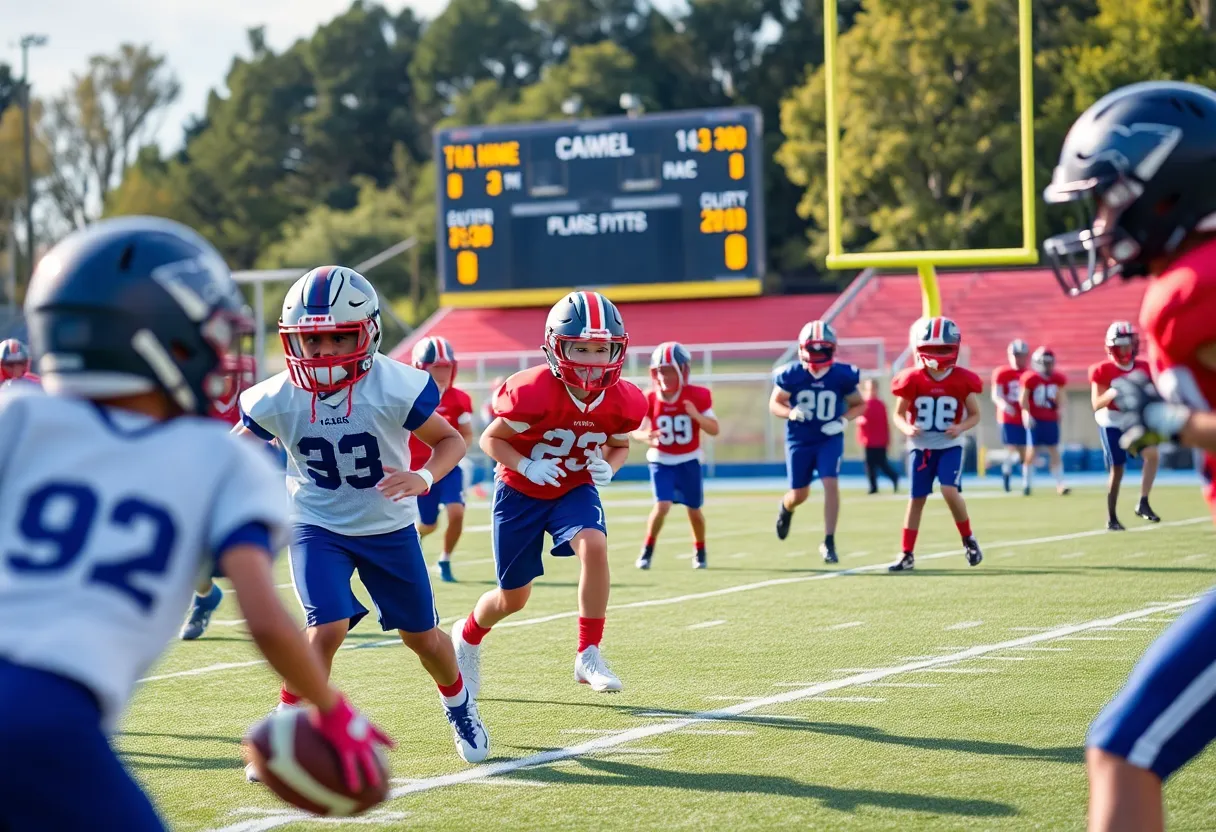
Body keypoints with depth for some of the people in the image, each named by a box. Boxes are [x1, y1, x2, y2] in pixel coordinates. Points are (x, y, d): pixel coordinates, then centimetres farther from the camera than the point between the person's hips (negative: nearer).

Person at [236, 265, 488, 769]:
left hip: (389, 526, 1)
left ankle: (459, 707, 45)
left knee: (421, 635, 13)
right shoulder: (278, 400, -20)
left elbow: (450, 440, -13)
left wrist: (423, 478, -32)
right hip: (317, 526, -1)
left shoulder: (393, 388, -25)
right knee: (327, 628, -23)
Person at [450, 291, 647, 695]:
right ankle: (467, 637, 42)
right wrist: (527, 467, -32)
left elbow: (620, 445, 4)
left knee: (594, 546, -30)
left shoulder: (622, 402, -18)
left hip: (575, 488, 3)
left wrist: (608, 468, -18)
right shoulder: (533, 393, -31)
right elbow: (491, 438, -16)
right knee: (513, 597, 7)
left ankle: (588, 656, -18)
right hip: (521, 493, -3)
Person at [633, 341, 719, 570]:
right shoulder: (650, 399, -13)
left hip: (689, 461, 1)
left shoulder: (698, 396, -13)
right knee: (662, 505, -19)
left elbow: (714, 429, -10)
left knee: (694, 509, 11)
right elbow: (633, 428, -8)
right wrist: (645, 436, -32)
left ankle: (699, 550, 37)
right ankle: (647, 549, 3)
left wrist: (696, 415, -29)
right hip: (661, 461, -1)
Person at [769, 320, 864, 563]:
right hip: (799, 440, 0)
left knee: (830, 484, -17)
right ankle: (786, 508, 47)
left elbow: (858, 405, 2)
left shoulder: (842, 376, -12)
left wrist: (843, 420, -16)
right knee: (800, 494, 8)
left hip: (829, 439, 0)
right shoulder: (791, 375, -14)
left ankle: (829, 542, -11)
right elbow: (774, 404, -2)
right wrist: (790, 413, -23)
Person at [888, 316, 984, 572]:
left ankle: (968, 540, 4)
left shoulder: (962, 380, -8)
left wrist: (961, 427, -18)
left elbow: (975, 414, 2)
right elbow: (899, 414, 2)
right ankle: (907, 554, 12)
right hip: (921, 446, 1)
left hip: (950, 446, -1)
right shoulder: (913, 380, -8)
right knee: (917, 498, 3)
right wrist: (907, 429, -20)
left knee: (949, 490, -19)